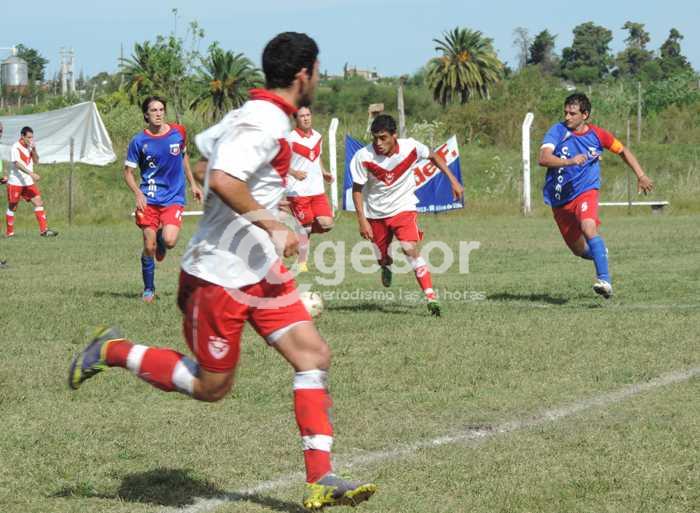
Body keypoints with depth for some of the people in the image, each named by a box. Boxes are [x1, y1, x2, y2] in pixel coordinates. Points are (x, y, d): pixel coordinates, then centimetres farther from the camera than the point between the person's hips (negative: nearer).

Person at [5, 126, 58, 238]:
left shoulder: (30, 147, 9)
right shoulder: (15, 148, -13)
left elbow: (36, 161, 8)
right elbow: (17, 164, -24)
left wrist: (33, 149, -8)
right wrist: (31, 174, -33)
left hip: (29, 182, 6)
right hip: (15, 182, -6)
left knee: (38, 202, -6)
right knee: (12, 207, 4)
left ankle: (44, 230, -9)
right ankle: (9, 232, 15)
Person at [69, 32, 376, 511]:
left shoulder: (252, 114, 11)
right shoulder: (267, 124, -19)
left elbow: (205, 143, 25)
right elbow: (222, 181, -31)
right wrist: (272, 226, -23)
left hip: (259, 270, 10)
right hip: (220, 274, -10)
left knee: (314, 355, -1)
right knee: (212, 385, 2)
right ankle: (112, 351, 19)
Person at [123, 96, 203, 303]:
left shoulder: (178, 132, 1)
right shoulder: (139, 141, -5)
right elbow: (128, 172, 0)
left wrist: (193, 184, 19)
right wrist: (138, 194, -16)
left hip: (174, 198, 1)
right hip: (149, 199, -1)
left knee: (169, 241, -18)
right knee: (149, 247, -2)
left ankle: (161, 239, 21)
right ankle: (148, 289, 18)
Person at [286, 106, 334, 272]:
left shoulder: (317, 136, 10)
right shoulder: (290, 139, -10)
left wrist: (323, 173, 8)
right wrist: (294, 173, -22)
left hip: (317, 189, 5)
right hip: (298, 191, -5)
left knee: (326, 224, -7)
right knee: (304, 227, -3)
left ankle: (305, 231, 23)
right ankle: (302, 263, 12)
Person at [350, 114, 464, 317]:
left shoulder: (410, 147, -18)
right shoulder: (363, 157, -21)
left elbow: (434, 156, 4)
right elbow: (357, 189, -10)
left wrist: (453, 180, 2)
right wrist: (362, 220, -16)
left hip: (403, 208, -1)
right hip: (376, 212, 1)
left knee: (410, 249, -22)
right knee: (382, 256, 12)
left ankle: (431, 297, -21)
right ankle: (386, 266, 52)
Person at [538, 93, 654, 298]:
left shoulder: (597, 134, -3)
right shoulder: (557, 131, -9)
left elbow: (623, 151, 14)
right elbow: (543, 158, -24)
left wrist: (641, 176, 9)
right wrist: (570, 161, -40)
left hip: (586, 191, -2)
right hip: (559, 199, 2)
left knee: (588, 228, -32)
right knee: (579, 250, 11)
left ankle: (605, 280, -34)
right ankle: (601, 253, 47)